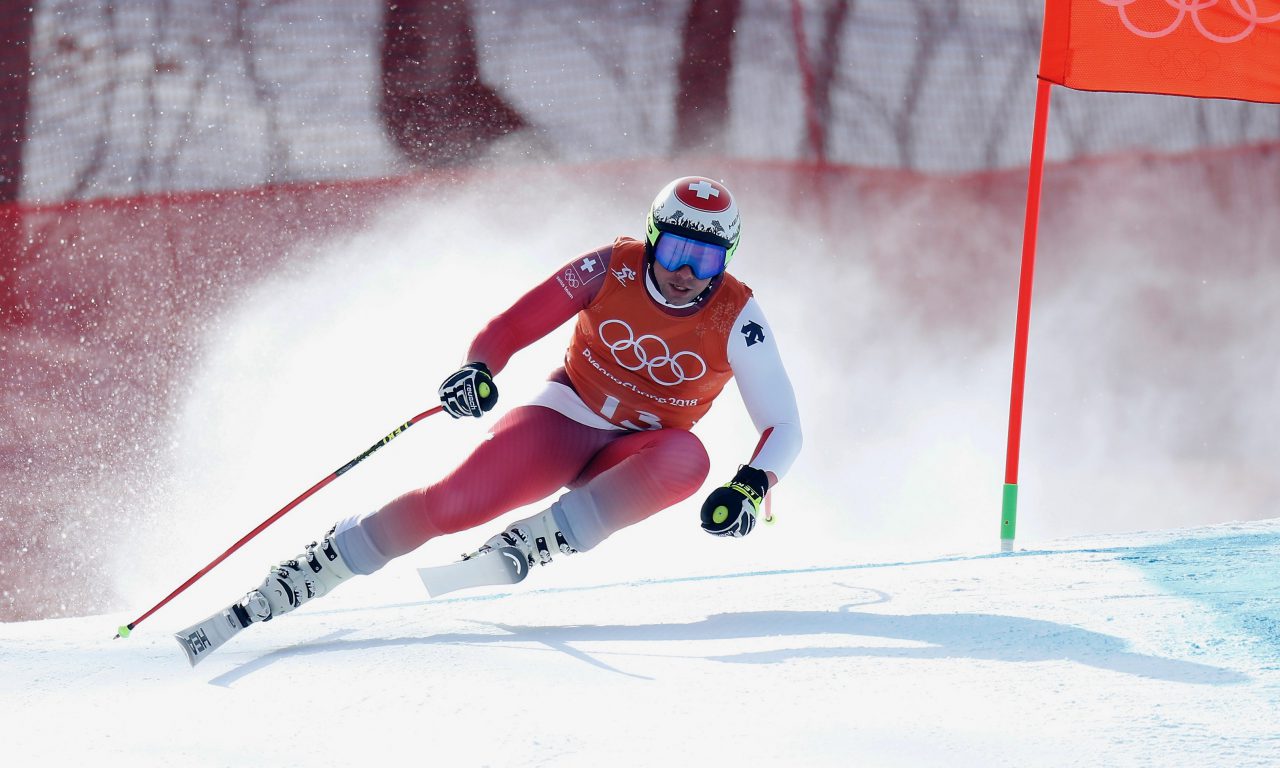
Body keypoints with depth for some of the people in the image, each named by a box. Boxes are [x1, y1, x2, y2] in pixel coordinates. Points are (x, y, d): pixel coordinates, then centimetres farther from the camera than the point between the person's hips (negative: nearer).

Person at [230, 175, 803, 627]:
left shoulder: (736, 319, -16)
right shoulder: (611, 269, -14)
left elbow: (784, 429, -14)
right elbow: (511, 327, -8)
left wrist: (751, 487, -34)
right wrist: (477, 370, -30)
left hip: (635, 458, 0)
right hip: (563, 421, 0)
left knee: (687, 459, -36)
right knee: (452, 503, -25)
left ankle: (524, 545, -33)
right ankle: (312, 571, -12)